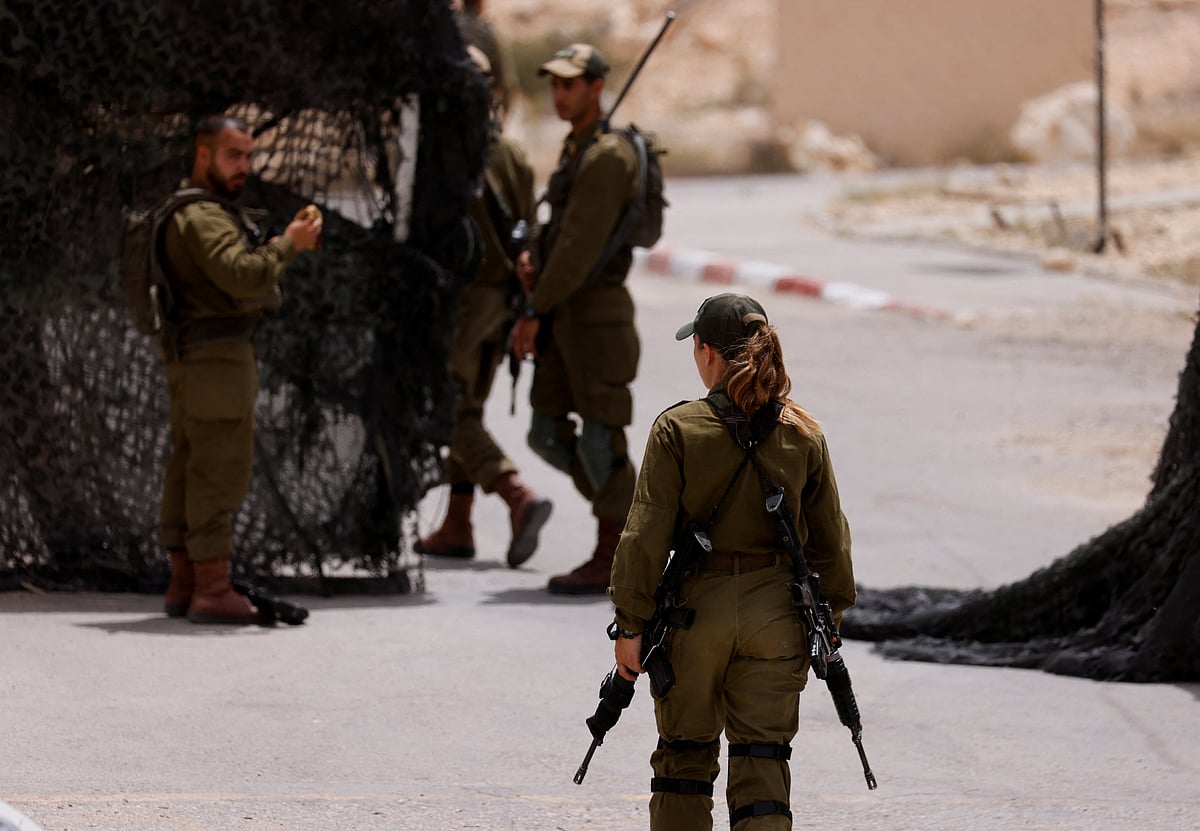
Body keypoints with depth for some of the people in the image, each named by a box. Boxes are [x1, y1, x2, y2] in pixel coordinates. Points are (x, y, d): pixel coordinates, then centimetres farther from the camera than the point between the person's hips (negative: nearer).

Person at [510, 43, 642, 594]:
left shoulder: (606, 157, -16)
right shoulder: (576, 151, 16)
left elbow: (581, 243, -21)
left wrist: (536, 312, -19)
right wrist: (532, 259, -1)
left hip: (597, 313, -10)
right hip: (568, 315, 10)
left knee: (600, 438, -5)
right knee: (549, 434, 9)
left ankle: (611, 559, 1)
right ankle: (634, 522, 18)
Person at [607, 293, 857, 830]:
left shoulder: (678, 429, -8)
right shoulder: (803, 435, 0)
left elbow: (646, 534, -9)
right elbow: (829, 537, 6)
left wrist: (630, 624, -5)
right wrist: (831, 613, 18)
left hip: (697, 605, -2)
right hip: (775, 613, 2)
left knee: (684, 755, 13)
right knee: (762, 763, 4)